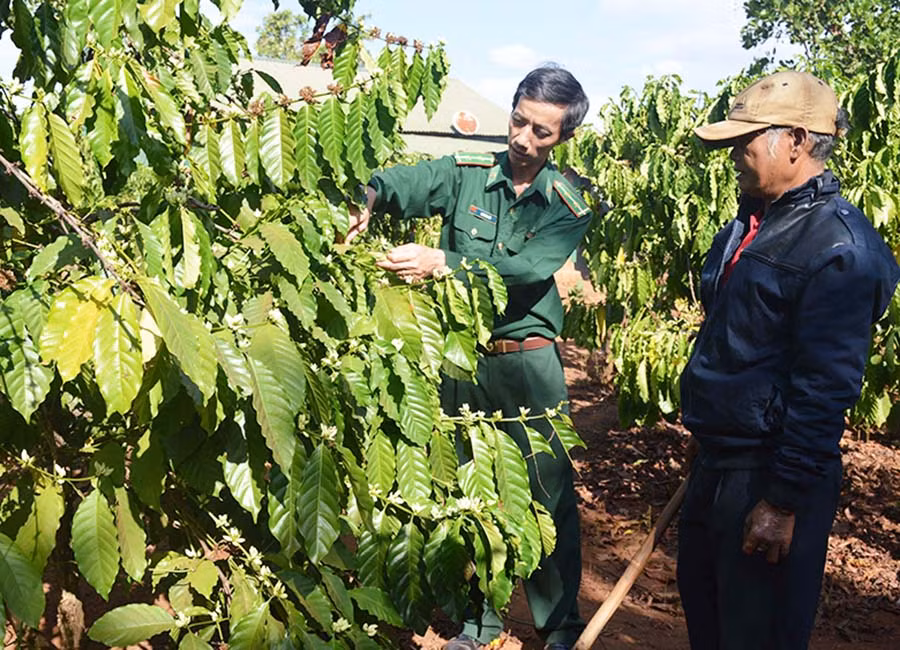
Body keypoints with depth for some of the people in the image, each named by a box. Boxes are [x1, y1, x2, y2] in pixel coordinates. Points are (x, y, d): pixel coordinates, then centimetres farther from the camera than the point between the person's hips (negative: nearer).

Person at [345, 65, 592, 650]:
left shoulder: (566, 205, -3)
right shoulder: (466, 174, 1)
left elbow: (528, 269, -20)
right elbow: (405, 182, -16)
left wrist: (441, 262, -33)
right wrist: (367, 201, -40)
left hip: (527, 361, -2)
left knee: (549, 492, 5)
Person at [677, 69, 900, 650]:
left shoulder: (839, 247, -20)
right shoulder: (754, 222, 9)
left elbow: (825, 388, -23)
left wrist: (784, 502, -22)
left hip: (769, 476, -9)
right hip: (717, 463, 9)